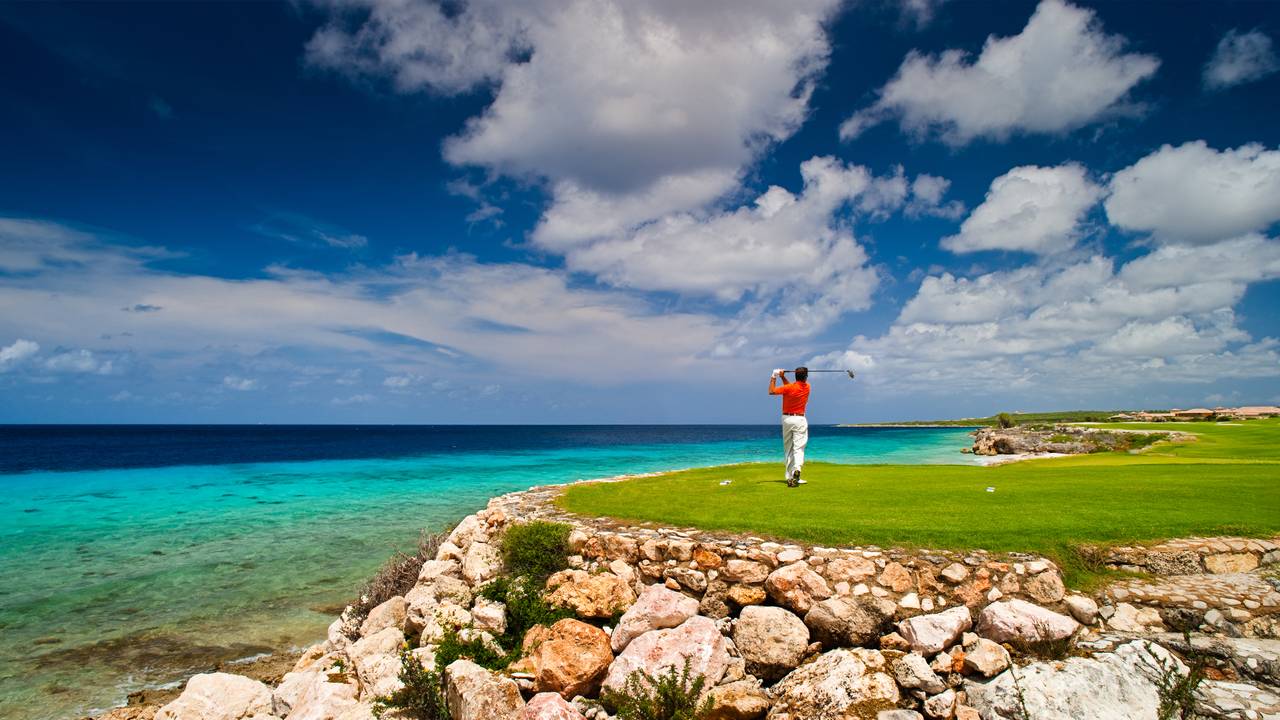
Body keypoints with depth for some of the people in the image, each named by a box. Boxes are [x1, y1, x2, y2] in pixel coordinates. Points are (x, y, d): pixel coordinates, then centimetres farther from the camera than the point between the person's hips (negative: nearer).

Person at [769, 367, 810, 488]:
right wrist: (783, 377, 8)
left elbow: (771, 391, -3)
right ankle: (797, 469, -32)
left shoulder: (789, 388, -9)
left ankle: (790, 477, 9)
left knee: (788, 449, 9)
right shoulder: (807, 387, 3)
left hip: (787, 419, 0)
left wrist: (774, 378, 6)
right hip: (800, 419, 0)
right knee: (799, 448, -6)